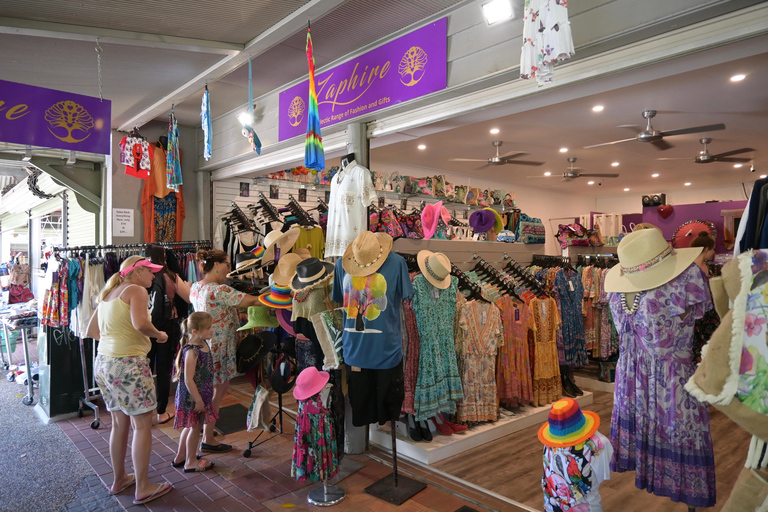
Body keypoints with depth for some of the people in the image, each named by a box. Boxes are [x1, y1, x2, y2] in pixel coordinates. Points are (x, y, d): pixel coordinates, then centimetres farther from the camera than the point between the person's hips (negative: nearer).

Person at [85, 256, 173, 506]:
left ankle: (119, 480, 32)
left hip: (104, 363, 9)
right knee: (142, 425, 1)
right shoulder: (137, 290, -10)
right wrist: (159, 334, -9)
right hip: (128, 363, -9)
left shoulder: (108, 294, 16)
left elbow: (91, 331, 19)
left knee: (119, 424, 19)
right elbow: (140, 323, -26)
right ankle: (143, 488, 8)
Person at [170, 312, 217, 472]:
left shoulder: (203, 344, 1)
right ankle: (190, 463, 26)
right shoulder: (191, 351, -28)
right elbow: (188, 380, -26)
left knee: (190, 427, 23)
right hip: (192, 397, -9)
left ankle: (180, 458, 40)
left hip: (200, 395, 9)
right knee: (196, 428, 8)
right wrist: (198, 400, -20)